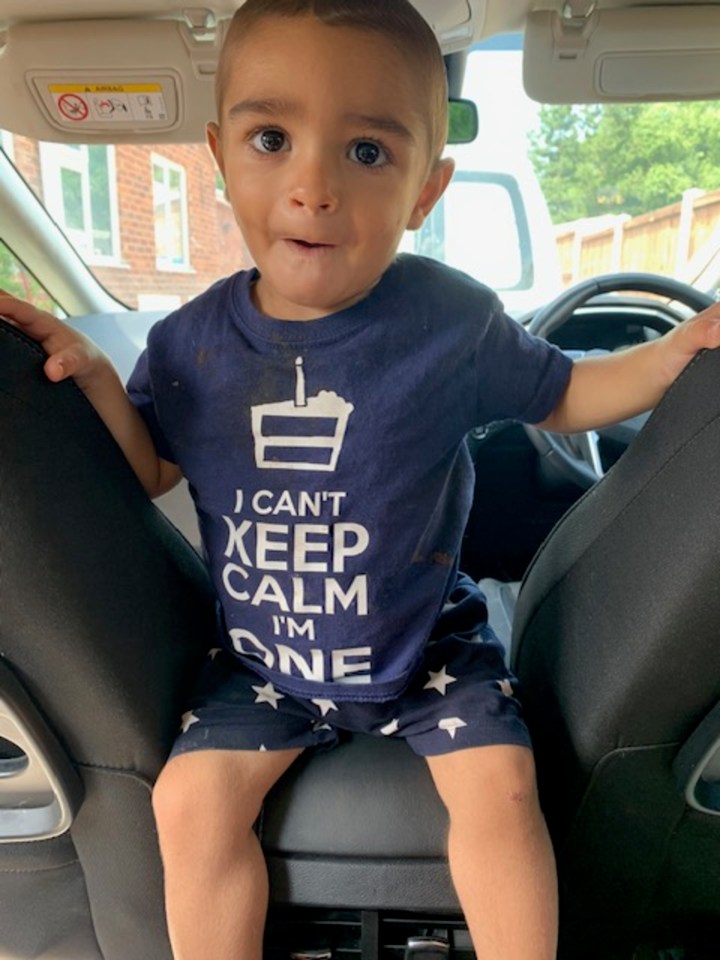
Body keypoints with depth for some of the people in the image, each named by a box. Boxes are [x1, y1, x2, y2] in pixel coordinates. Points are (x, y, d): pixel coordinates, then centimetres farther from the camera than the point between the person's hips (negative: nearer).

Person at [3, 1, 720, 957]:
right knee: (190, 797, -7)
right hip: (262, 652, 2)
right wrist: (93, 378, -14)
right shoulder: (191, 343, -10)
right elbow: (150, 474, 2)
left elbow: (560, 396, 0)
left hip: (426, 639, -1)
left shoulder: (454, 321, -15)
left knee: (498, 786, -12)